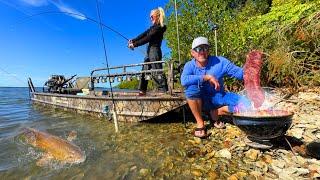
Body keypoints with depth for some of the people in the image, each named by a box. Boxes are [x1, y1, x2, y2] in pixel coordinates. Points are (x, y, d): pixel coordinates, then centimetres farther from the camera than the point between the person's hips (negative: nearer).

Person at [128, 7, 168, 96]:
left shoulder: (159, 27, -7)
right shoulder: (153, 27, 21)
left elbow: (147, 38, -14)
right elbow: (144, 34, 11)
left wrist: (135, 44, -13)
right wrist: (133, 40, -1)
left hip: (155, 51, -10)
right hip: (150, 51, 10)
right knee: (144, 70, 8)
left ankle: (165, 91, -11)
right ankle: (142, 91, 14)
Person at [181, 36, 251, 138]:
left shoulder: (220, 62, -10)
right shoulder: (189, 65, -13)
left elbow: (240, 73, -9)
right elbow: (184, 80, -34)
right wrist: (208, 77, -31)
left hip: (218, 98, 2)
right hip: (201, 100, -1)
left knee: (245, 104, -18)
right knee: (191, 88, -35)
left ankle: (215, 113, 5)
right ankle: (200, 123, -15)